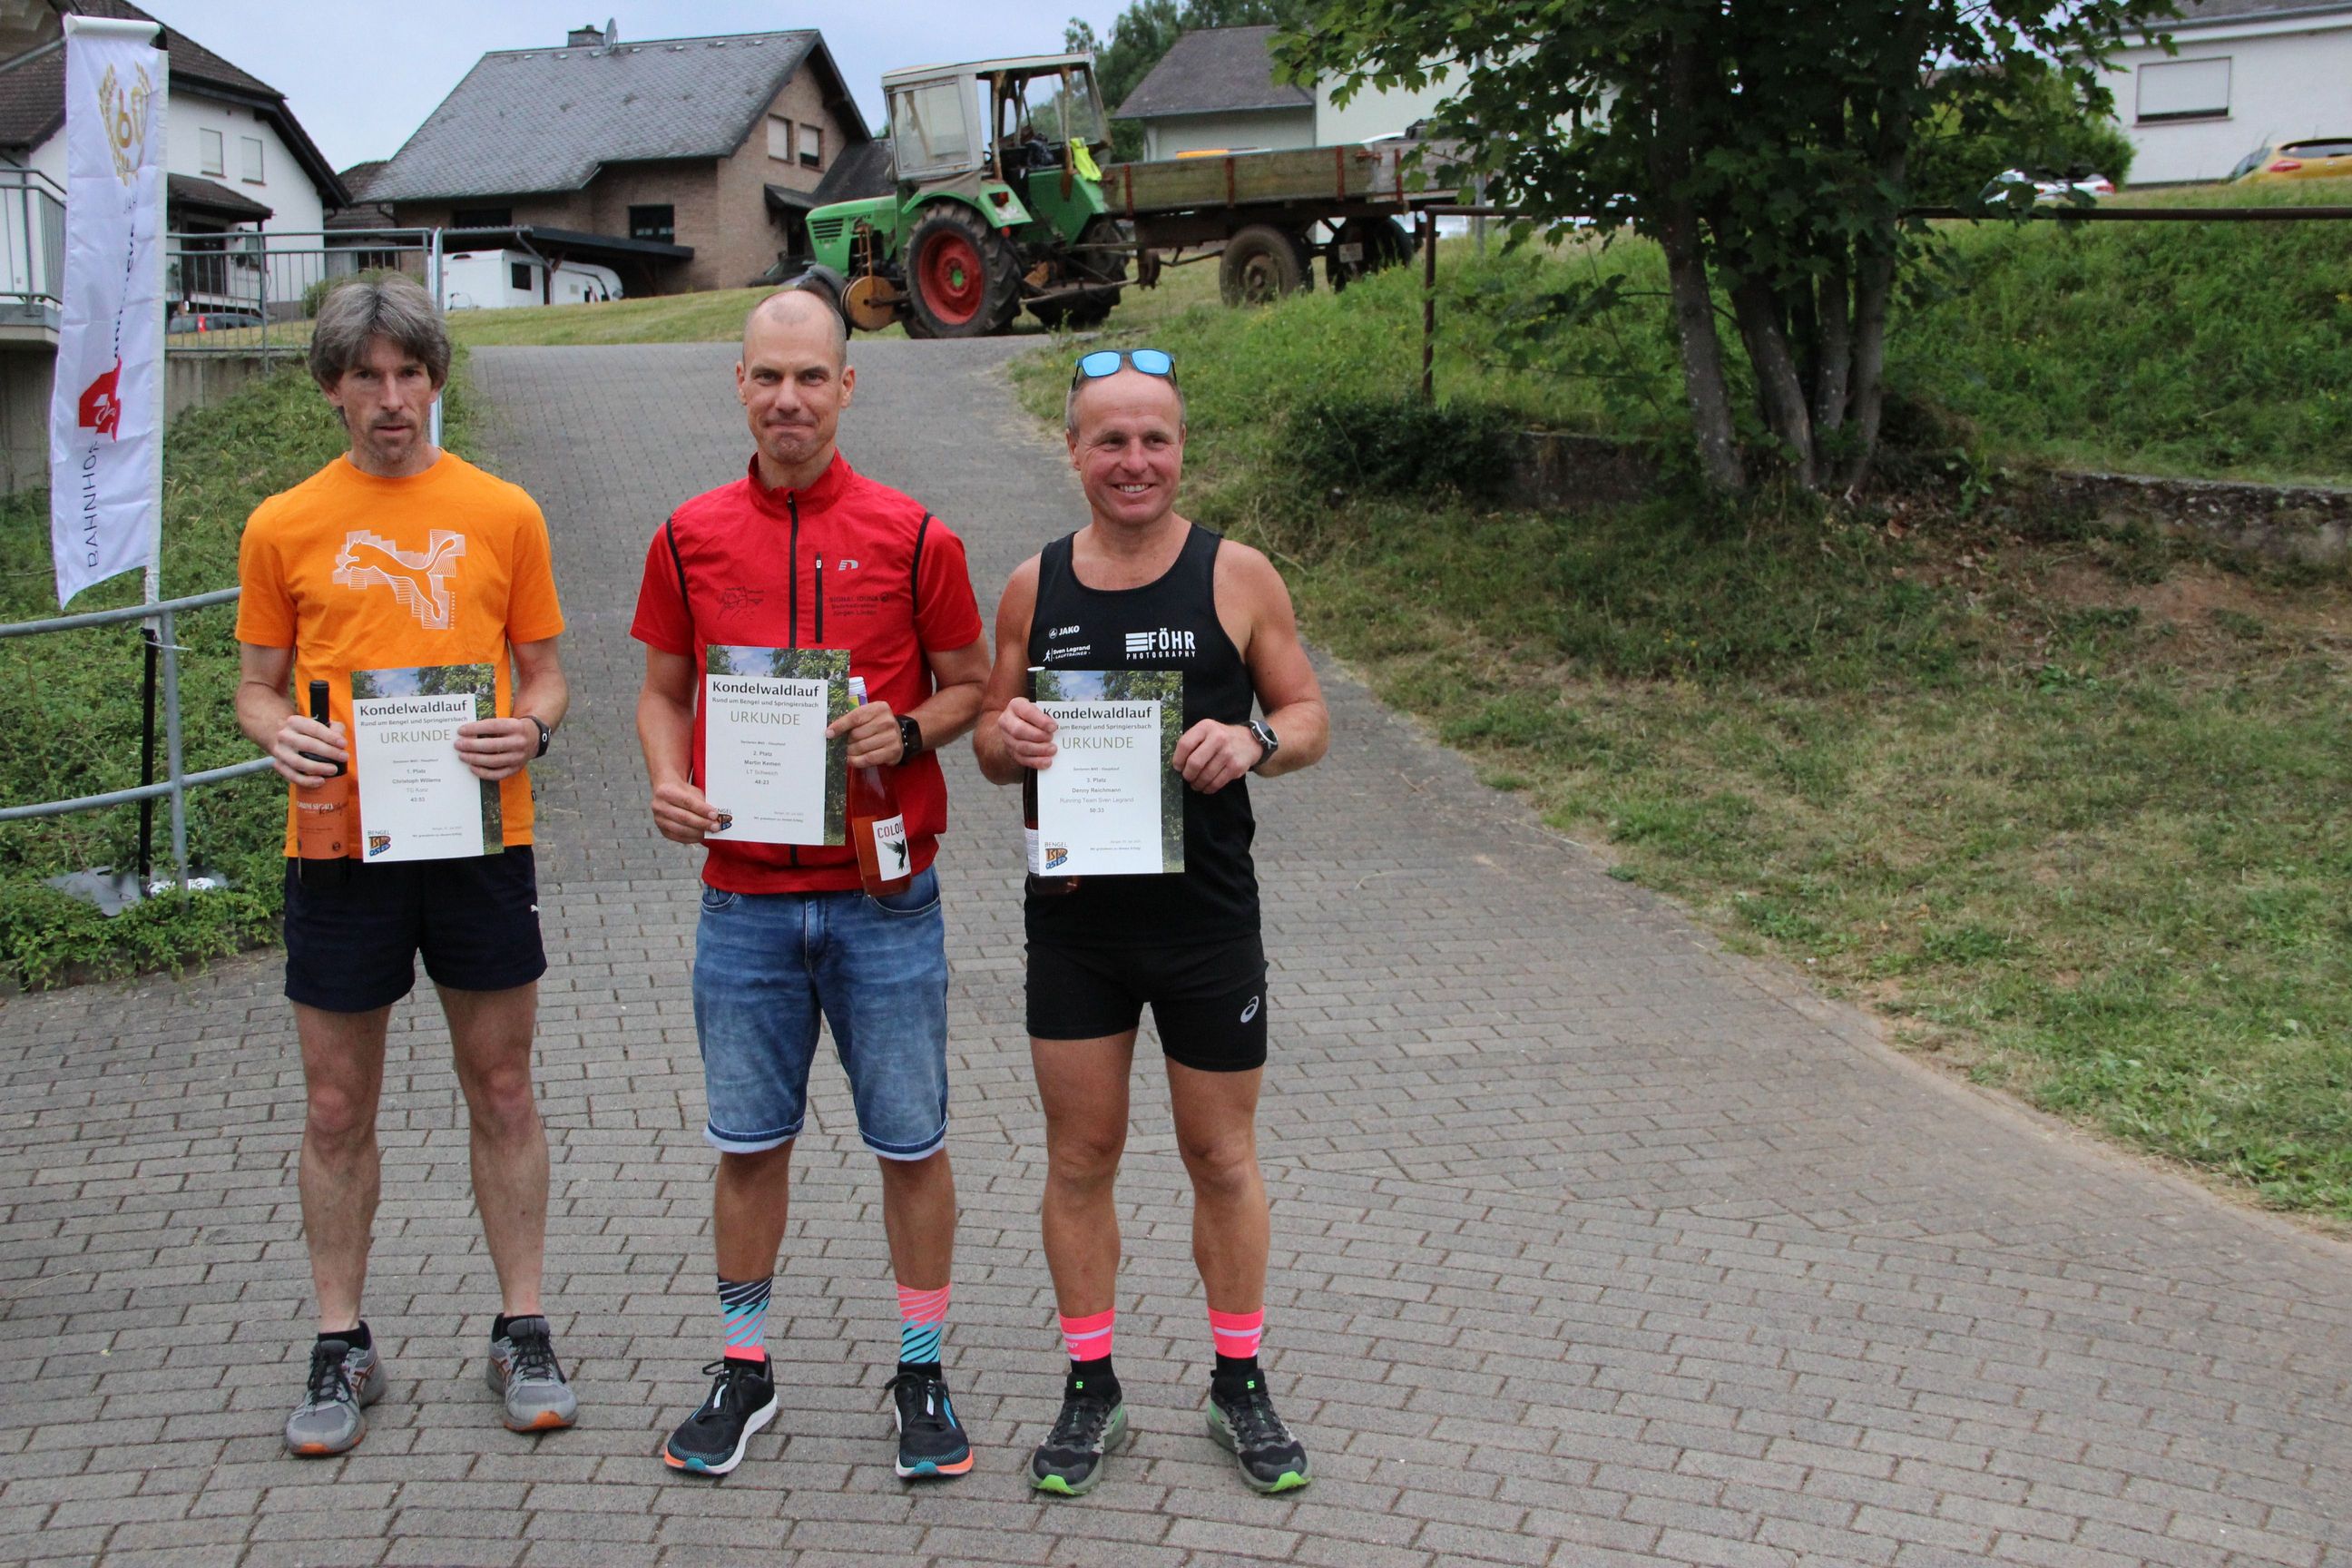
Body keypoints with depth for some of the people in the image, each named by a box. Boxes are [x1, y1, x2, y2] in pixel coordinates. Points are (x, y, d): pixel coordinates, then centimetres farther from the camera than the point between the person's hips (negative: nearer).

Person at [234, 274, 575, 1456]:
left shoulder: (503, 515, 4)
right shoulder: (282, 527, 4)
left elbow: (542, 672, 9)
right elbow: (258, 687, 9)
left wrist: (531, 729, -14)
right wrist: (281, 736, -14)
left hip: (480, 838, 0)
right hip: (340, 840, 0)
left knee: (501, 1093, 7)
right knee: (337, 1108, 7)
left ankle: (522, 1333, 19)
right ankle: (341, 1348, 19)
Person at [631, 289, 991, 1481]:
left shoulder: (911, 536, -2)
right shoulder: (690, 538, 4)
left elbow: (971, 683, 6)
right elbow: (661, 691, 13)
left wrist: (908, 731, -14)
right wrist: (668, 782, -7)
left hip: (883, 896, -1)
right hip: (743, 898, 2)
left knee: (910, 1141, 6)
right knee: (747, 1144, 10)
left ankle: (922, 1373, 21)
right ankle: (742, 1371, 25)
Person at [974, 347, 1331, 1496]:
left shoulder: (1238, 577, -3)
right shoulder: (1034, 586, 4)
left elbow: (1309, 718, 2)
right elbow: (993, 744, 10)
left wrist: (1253, 740, -20)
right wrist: (1007, 738, -14)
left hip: (1207, 916, -2)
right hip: (1074, 917, 2)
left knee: (1222, 1156, 9)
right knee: (1079, 1157, 8)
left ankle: (1239, 1384, 24)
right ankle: (1090, 1389, 22)